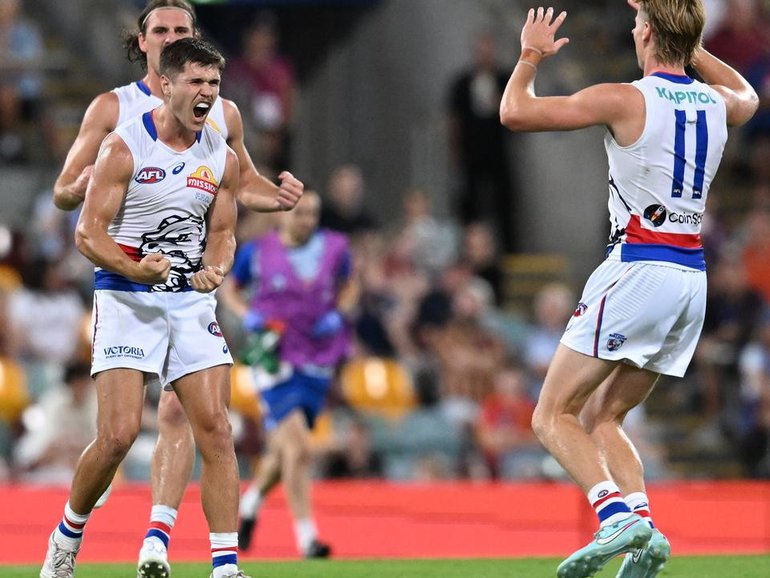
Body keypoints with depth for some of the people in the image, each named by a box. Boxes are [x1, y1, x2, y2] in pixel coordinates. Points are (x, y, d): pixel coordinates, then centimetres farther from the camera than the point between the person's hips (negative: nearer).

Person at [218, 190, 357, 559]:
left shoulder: (334, 248, 2)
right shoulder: (257, 252, -4)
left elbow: (349, 286, 18)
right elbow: (229, 287, 11)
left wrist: (338, 314, -1)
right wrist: (247, 315, -8)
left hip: (318, 362, 4)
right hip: (275, 358, -4)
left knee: (284, 451, 13)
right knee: (298, 447, -17)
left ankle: (250, 503, 42)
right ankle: (306, 536, -14)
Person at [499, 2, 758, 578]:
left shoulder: (625, 100, -10)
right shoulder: (717, 103, 9)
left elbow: (515, 112, -6)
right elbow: (748, 96, 37)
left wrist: (530, 57, 12)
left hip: (638, 268, -7)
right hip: (692, 278, 7)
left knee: (554, 415, 0)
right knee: (601, 417, 16)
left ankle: (618, 515, -22)